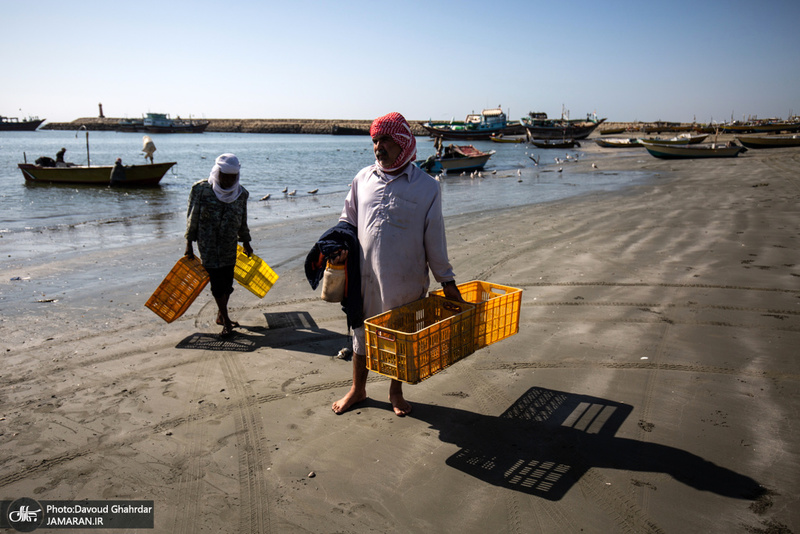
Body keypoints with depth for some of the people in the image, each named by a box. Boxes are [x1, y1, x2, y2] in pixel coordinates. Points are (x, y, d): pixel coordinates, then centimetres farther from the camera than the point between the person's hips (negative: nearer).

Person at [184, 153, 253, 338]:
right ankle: (226, 321, 2)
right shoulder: (201, 189, -8)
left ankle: (220, 316, 26)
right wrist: (189, 244, -2)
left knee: (227, 283, 7)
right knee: (217, 283, -6)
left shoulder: (241, 194, 2)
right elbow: (192, 218, -2)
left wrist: (246, 242, 19)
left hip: (229, 247, 4)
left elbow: (242, 221, 14)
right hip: (208, 245, -4)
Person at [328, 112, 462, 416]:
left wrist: (446, 280, 1)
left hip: (406, 280, -2)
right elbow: (348, 219, 14)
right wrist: (341, 246, -6)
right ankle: (357, 389, 37)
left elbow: (434, 239, 0)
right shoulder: (363, 179, 4)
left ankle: (396, 392, 35)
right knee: (362, 332, 16)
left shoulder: (426, 188, -4)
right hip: (366, 277, 3)